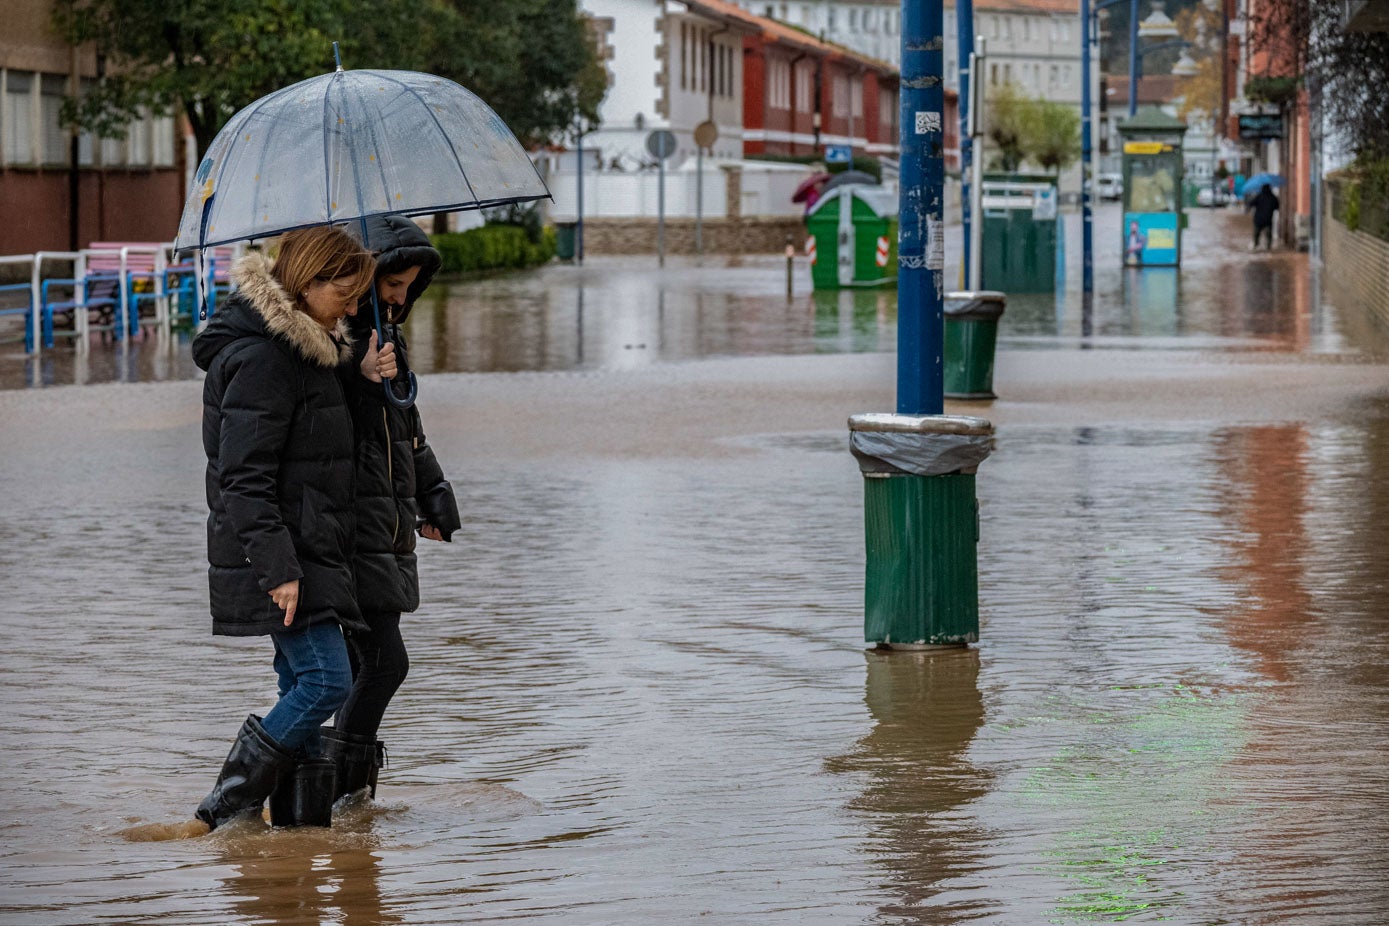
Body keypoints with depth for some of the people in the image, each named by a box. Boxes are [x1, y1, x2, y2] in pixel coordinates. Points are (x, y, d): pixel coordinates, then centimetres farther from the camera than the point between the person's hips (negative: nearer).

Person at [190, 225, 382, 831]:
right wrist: (278, 567, -25)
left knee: (302, 681, 9)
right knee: (327, 679, -15)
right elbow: (244, 478, -21)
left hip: (306, 551, 10)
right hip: (280, 554, -10)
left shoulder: (302, 349, 15)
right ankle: (226, 804, -11)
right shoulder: (260, 359, -17)